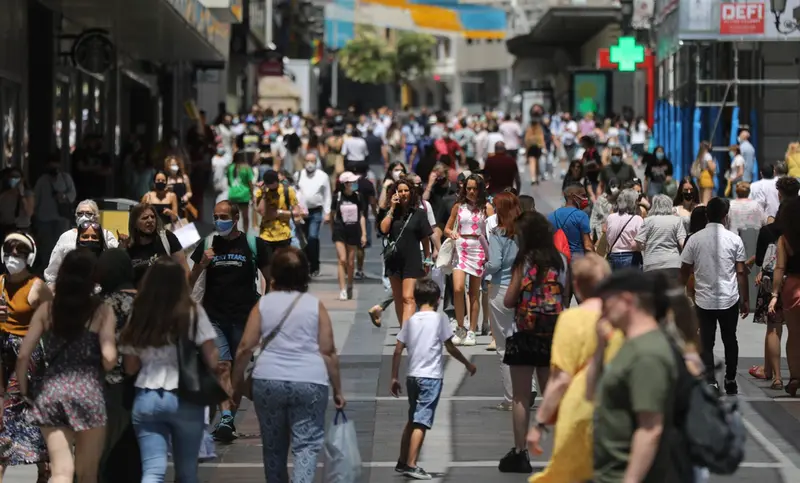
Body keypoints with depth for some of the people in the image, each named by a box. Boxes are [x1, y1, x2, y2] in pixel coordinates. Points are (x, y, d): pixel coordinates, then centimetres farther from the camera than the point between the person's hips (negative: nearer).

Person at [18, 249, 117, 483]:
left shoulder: (46, 309, 8)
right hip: (87, 391, -2)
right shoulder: (102, 311, 0)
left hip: (50, 391, 2)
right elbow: (109, 358, -10)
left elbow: (23, 355, 3)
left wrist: (23, 390, 15)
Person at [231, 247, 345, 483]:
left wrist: (236, 382, 13)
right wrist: (337, 390, 6)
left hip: (267, 382, 2)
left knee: (273, 446, 14)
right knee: (307, 444, -2)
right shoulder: (315, 305, 3)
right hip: (309, 383, -2)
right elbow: (328, 352, 0)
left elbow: (245, 347, 2)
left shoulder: (263, 304, 6)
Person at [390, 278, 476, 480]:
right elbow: (450, 347, -3)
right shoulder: (439, 319, -5)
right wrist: (468, 364, 10)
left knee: (412, 420, 19)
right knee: (421, 422, -8)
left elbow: (397, 351, 5)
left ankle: (402, 462, 24)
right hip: (431, 376, -6)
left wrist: (394, 378, 11)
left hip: (412, 376, 6)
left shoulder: (410, 321, 8)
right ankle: (411, 465, -15)